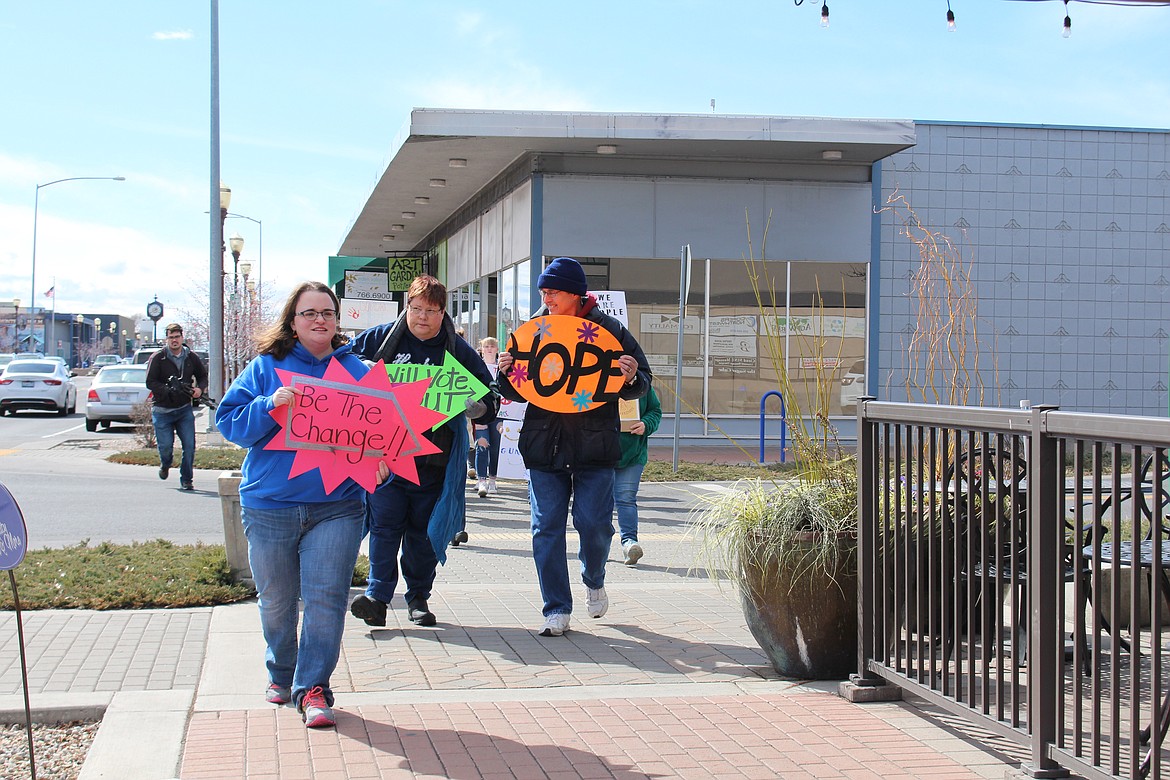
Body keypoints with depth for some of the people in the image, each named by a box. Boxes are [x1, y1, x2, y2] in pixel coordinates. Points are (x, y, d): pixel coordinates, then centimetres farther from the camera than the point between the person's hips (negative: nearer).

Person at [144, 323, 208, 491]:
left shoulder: (191, 357, 6)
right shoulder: (158, 358, -5)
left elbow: (203, 376, 20)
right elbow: (150, 382, -12)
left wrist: (200, 389, -2)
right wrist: (171, 390, -24)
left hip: (184, 409, 2)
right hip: (162, 410, -2)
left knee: (189, 446, -6)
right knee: (165, 446, -4)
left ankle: (186, 480, 9)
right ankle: (165, 464, 33)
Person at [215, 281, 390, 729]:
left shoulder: (356, 372, 7)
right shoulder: (266, 368, 4)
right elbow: (229, 422, -1)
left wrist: (380, 465, -14)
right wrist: (270, 404, -18)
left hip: (337, 505, 0)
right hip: (270, 505, 1)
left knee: (325, 597, -8)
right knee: (276, 600, 12)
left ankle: (313, 686, 1)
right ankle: (281, 673, 35)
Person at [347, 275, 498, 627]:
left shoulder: (458, 350, 4)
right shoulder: (382, 338, 4)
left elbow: (487, 395, 6)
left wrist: (477, 407, -16)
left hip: (433, 456, 1)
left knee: (424, 527, 8)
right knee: (385, 522, -7)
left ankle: (418, 597, 18)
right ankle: (377, 595, -7)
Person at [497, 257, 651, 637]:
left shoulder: (609, 329, 1)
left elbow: (641, 383, 7)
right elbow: (516, 392, 14)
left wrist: (631, 378, -16)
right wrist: (506, 374, -7)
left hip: (594, 444, -2)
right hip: (543, 443, 2)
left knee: (594, 523, -4)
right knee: (547, 527, -1)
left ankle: (594, 580, 28)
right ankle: (557, 609, 7)